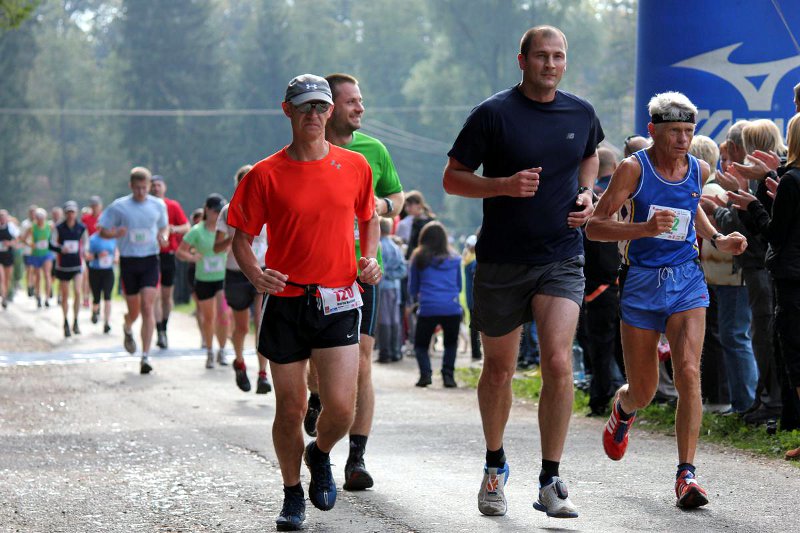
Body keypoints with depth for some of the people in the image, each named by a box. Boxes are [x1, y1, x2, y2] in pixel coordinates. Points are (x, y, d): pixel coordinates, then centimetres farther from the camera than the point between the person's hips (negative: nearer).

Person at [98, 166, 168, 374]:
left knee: (147, 307, -13)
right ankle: (127, 329, 47)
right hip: (128, 261, 0)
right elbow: (102, 231, 4)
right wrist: (115, 234, -18)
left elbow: (164, 226, 21)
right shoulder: (119, 207, -2)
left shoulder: (158, 205, 5)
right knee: (134, 311, 8)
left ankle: (145, 357, -12)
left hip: (150, 260, 0)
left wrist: (163, 236, -2)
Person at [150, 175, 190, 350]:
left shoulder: (173, 206, 4)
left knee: (167, 296, 9)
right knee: (155, 295, -12)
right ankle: (160, 333, -15)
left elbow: (187, 227, 1)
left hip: (169, 254, 2)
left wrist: (175, 229, -19)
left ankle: (164, 329, 26)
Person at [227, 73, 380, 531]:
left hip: (339, 301, 1)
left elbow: (369, 217, 21)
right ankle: (293, 495, 25)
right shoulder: (266, 175, -2)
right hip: (285, 301, -1)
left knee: (341, 408, -10)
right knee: (290, 409, 4)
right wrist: (255, 274, -16)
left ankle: (321, 455, 25)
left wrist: (370, 258, 4)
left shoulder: (354, 166, 4)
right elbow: (242, 236, 3)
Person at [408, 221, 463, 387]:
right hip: (452, 308, 1)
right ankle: (448, 373, 0)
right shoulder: (454, 258, 11)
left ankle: (425, 372, -9)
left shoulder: (418, 258, 7)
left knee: (421, 344, 14)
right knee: (451, 343, 20)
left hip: (428, 309, -1)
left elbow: (412, 289, 15)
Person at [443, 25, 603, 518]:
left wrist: (586, 193, 6)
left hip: (562, 259, 2)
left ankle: (551, 482, -6)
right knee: (499, 370, 11)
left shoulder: (581, 114, 4)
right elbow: (452, 178, -5)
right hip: (502, 261, -1)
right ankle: (495, 466, 34)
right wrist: (505, 185, -21)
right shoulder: (494, 114, -8)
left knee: (558, 362, -15)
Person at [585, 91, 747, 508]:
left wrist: (717, 240, 9)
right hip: (641, 283, -2)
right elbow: (594, 227, -13)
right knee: (643, 390, 7)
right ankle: (622, 408, 46)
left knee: (688, 372, -19)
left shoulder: (699, 171, 3)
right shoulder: (634, 169, -10)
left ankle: (686, 474, -16)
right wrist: (645, 228, -27)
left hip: (687, 281, 2)